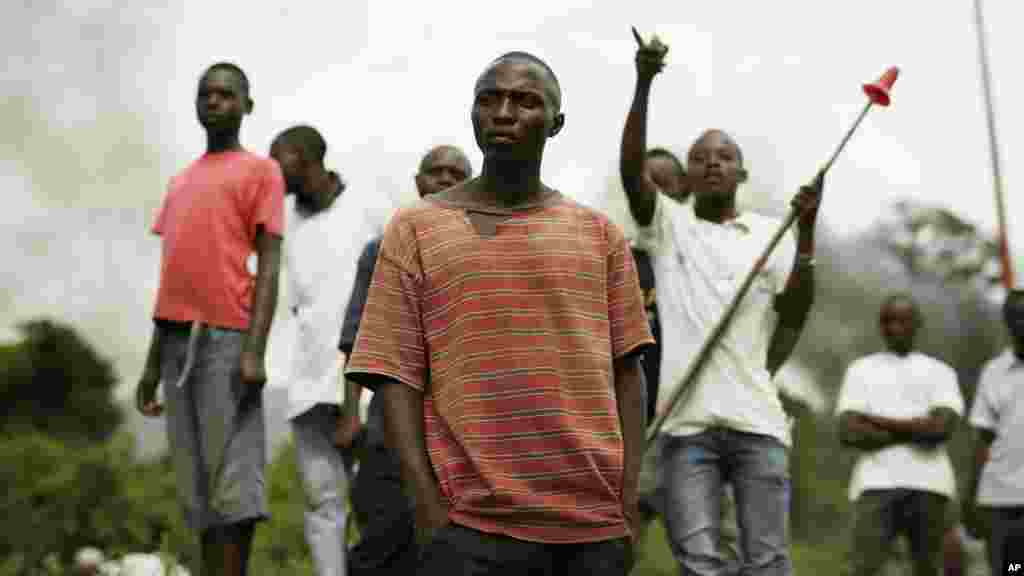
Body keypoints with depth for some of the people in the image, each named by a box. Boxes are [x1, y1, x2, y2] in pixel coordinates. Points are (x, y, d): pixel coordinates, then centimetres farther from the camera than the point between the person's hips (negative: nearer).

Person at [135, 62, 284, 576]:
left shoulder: (261, 171, 5)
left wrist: (255, 350, -17)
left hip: (227, 339, -7)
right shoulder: (180, 182, 24)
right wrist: (153, 361, 16)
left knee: (230, 475, -10)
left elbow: (269, 265, -5)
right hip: (178, 341, 7)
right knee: (196, 484, 5)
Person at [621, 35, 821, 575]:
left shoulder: (769, 232, 12)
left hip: (755, 419, 0)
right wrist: (643, 85, -17)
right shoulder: (667, 223, 12)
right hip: (685, 421, 0)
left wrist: (806, 228, -12)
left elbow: (794, 312, -1)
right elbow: (630, 170, -5)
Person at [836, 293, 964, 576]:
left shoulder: (939, 371, 14)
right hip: (876, 482, -1)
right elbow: (849, 433, 0)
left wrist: (877, 421, -2)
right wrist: (915, 430, -2)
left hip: (928, 482, 1)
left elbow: (941, 427, -4)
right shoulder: (861, 370, 14)